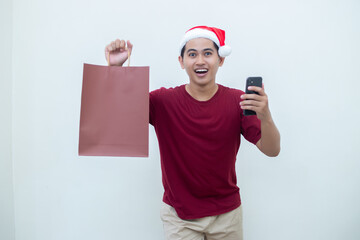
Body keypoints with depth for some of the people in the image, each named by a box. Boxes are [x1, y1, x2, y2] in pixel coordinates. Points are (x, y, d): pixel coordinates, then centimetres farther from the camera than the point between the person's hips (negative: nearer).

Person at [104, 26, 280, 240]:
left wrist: (265, 116, -35)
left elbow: (272, 150, -14)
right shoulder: (164, 101, -10)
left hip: (227, 213, 2)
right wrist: (114, 67, -35)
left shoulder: (237, 101, -9)